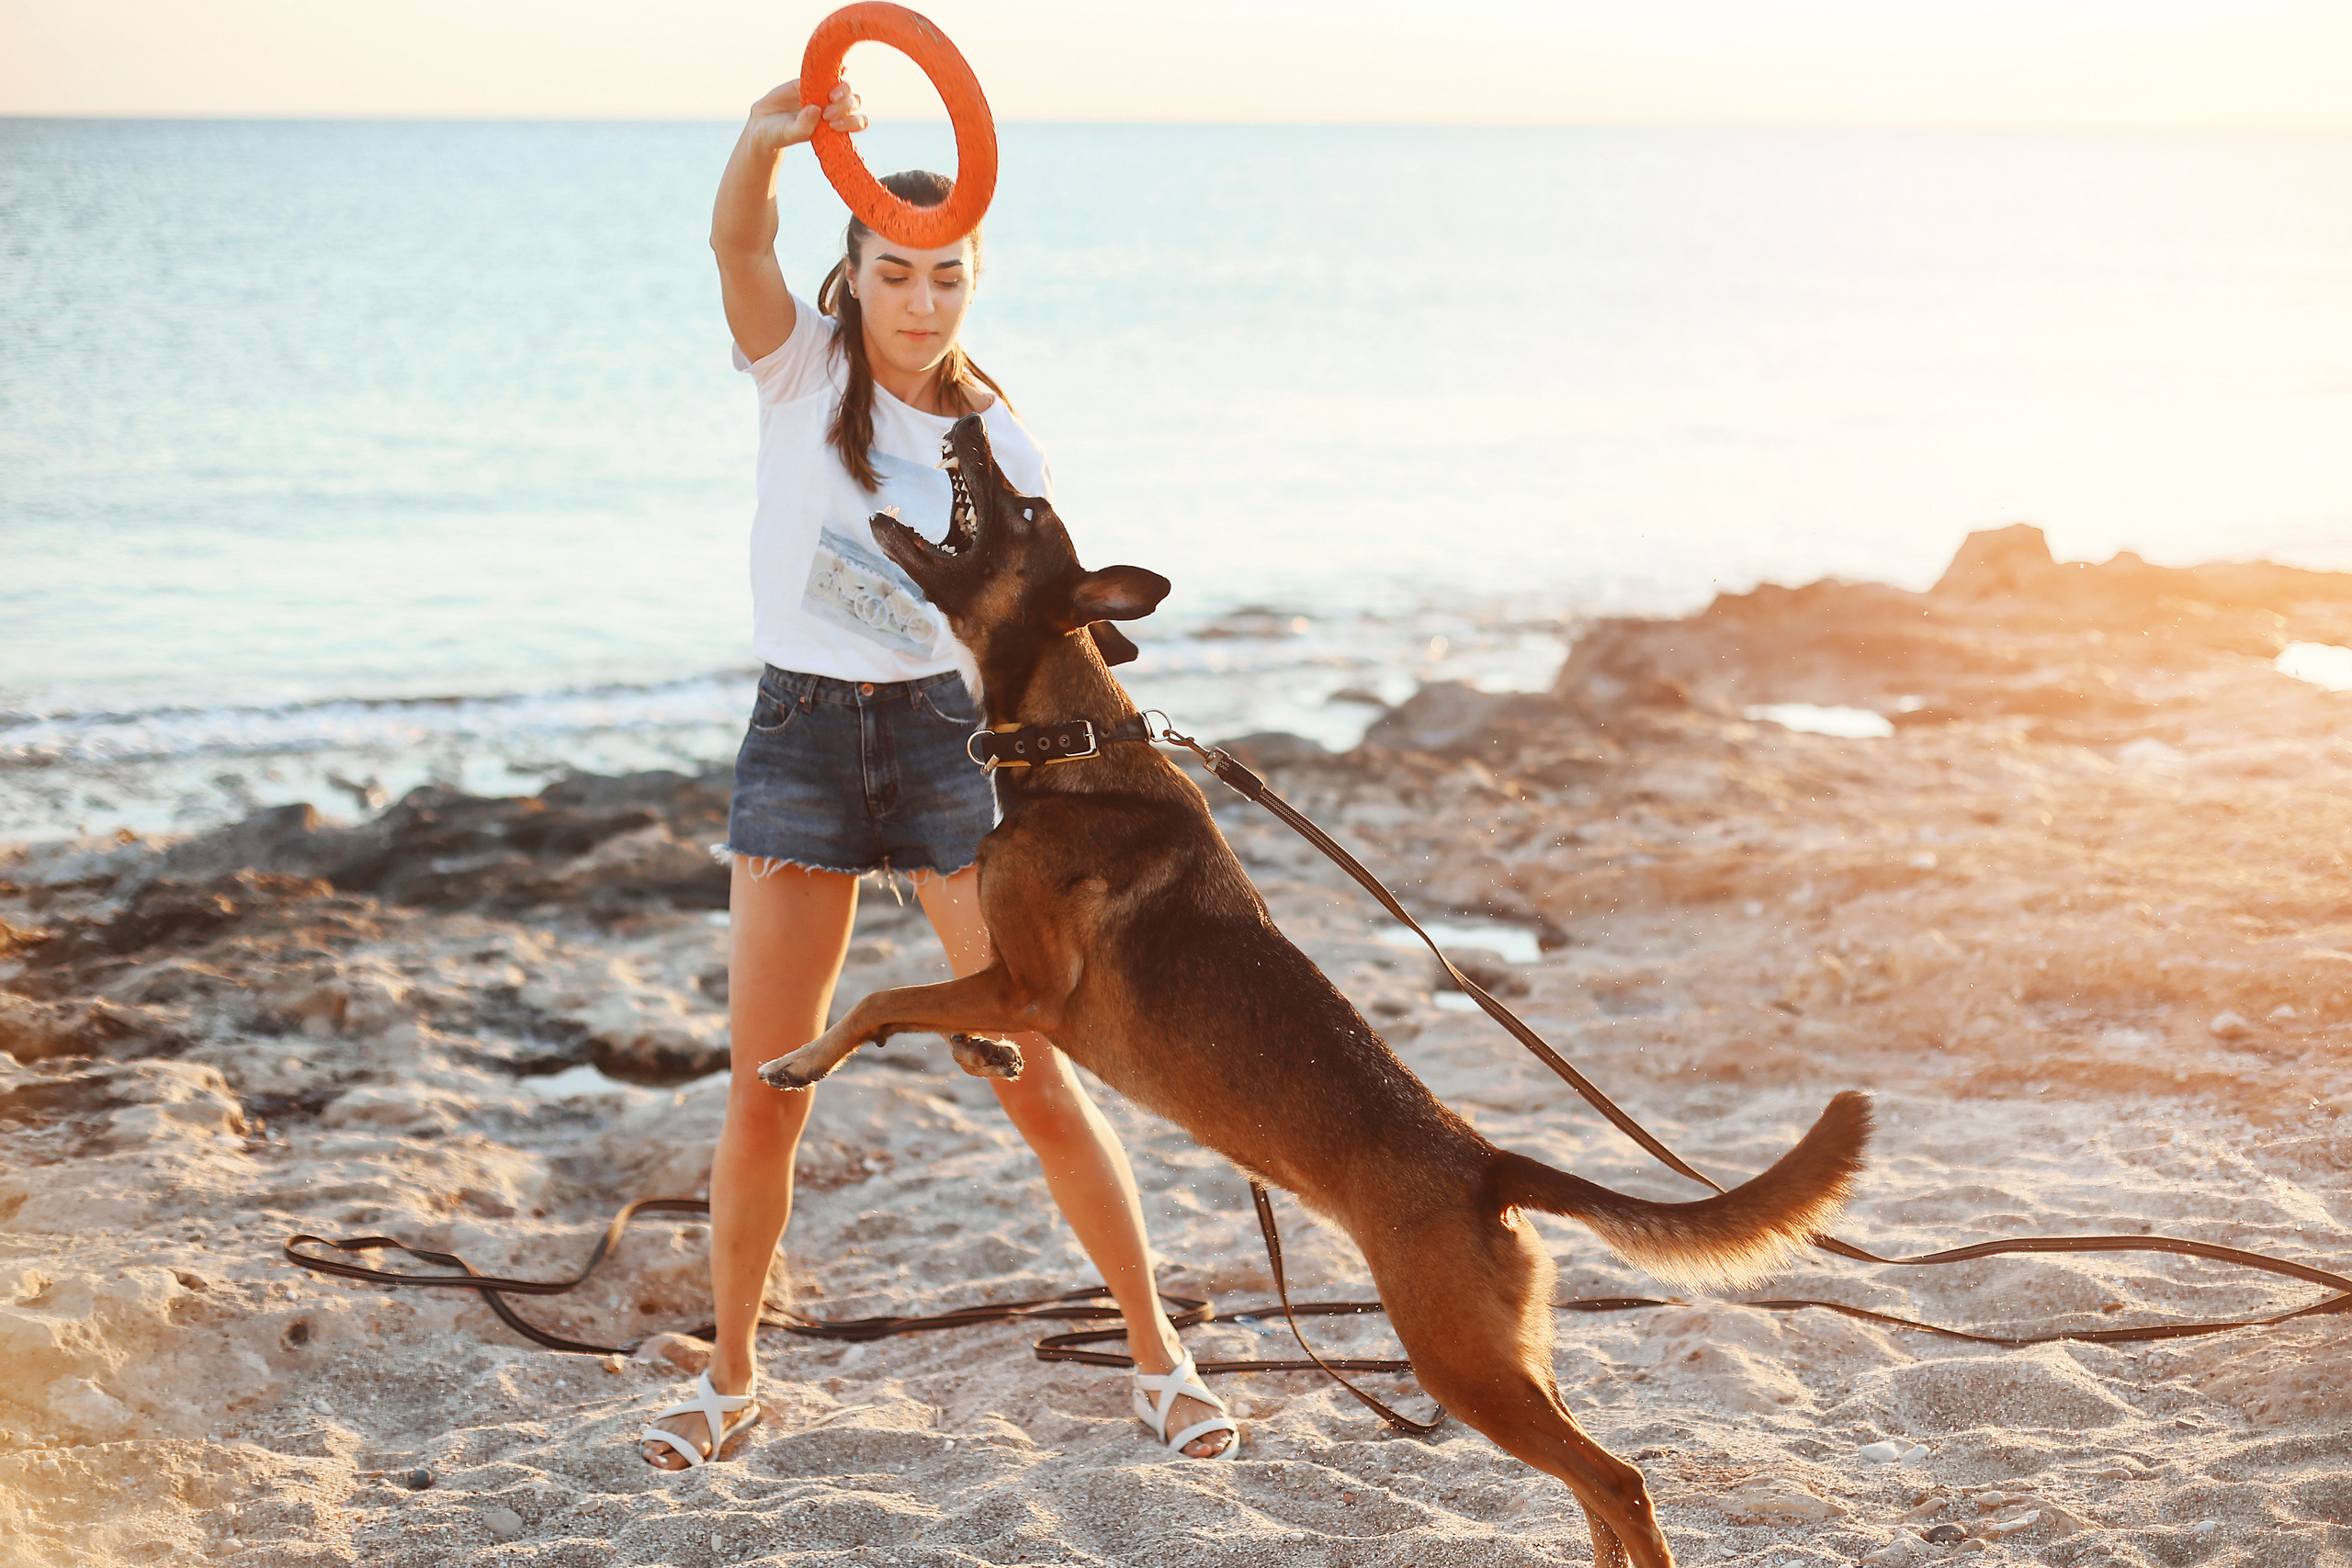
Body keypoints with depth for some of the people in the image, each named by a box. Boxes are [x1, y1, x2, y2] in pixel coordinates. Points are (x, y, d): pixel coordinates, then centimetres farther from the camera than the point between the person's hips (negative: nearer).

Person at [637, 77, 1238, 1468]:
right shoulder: (802, 367, 0)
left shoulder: (998, 442, 2)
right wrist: (769, 142, -43)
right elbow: (737, 247, -22)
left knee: (1038, 1078, -1)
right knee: (765, 1095, 2)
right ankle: (732, 1375, 23)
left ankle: (1159, 1355, 14)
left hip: (950, 735, 0)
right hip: (801, 731, 0)